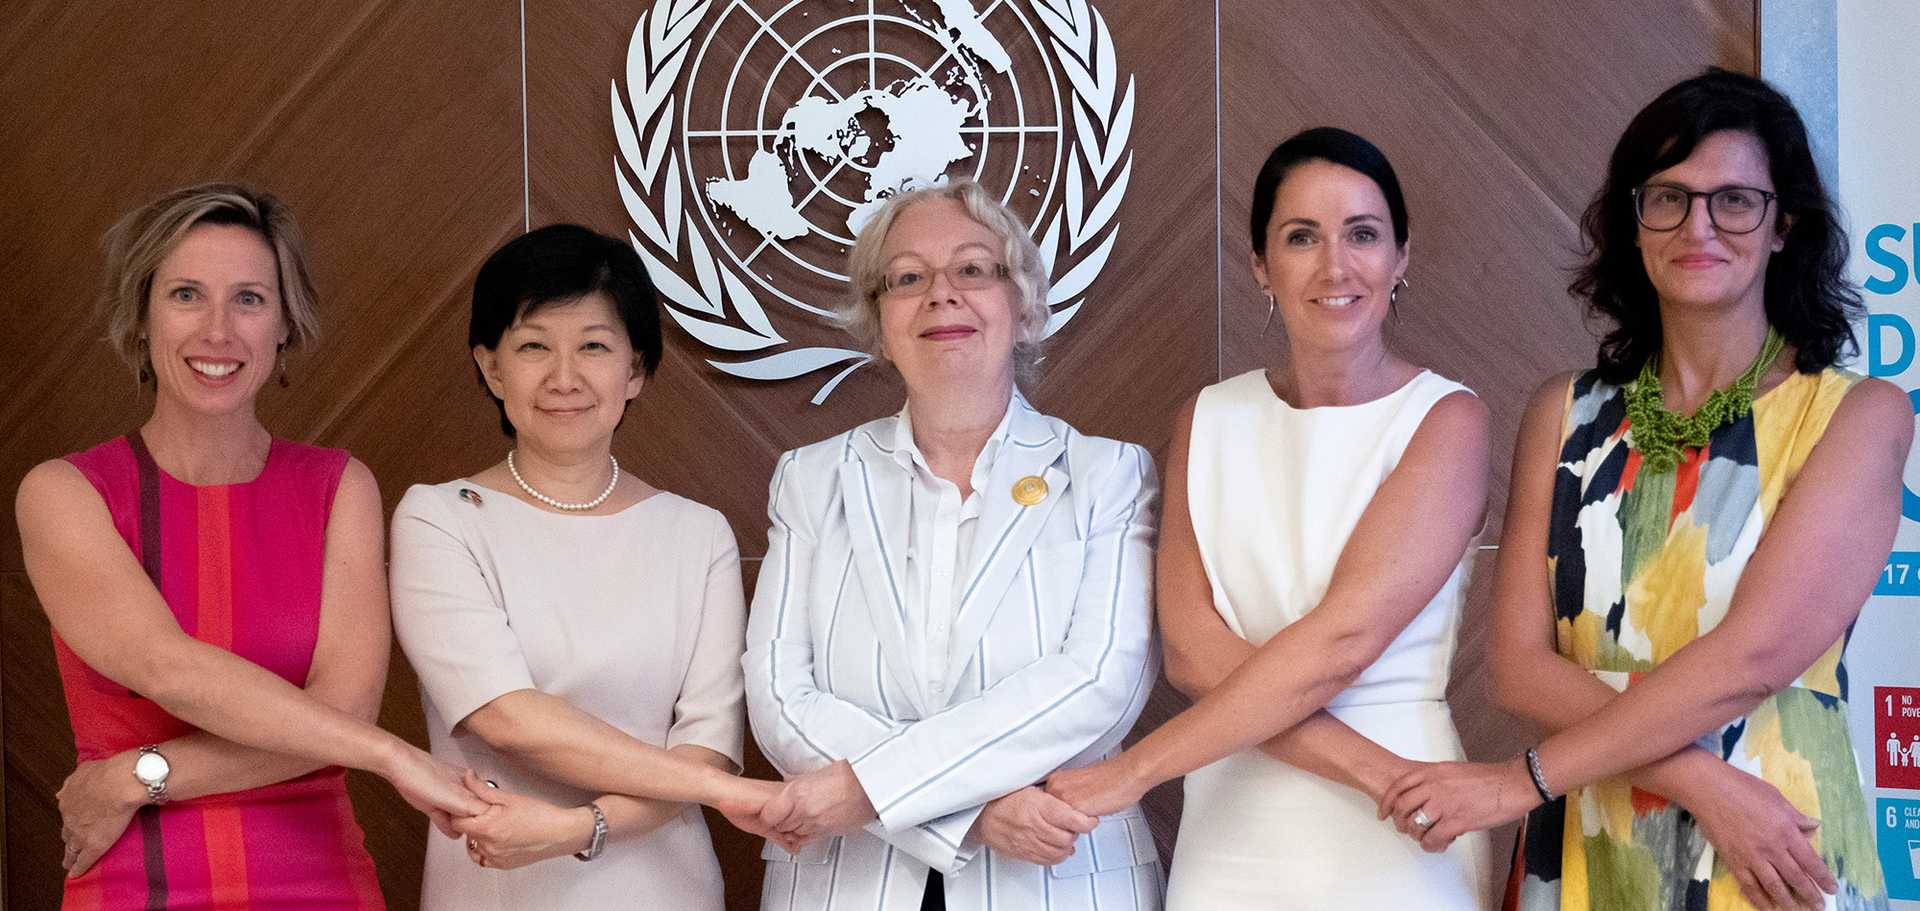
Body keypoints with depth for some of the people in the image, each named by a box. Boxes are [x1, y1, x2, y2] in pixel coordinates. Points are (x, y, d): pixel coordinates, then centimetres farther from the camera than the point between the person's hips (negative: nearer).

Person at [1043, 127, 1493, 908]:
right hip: (1231, 838, 3)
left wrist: (1131, 771, -17)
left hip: (1393, 848, -3)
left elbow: (1341, 640, -17)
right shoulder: (1209, 420, 5)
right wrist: (1362, 763, -19)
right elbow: (1190, 648, -6)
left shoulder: (1446, 420, -7)